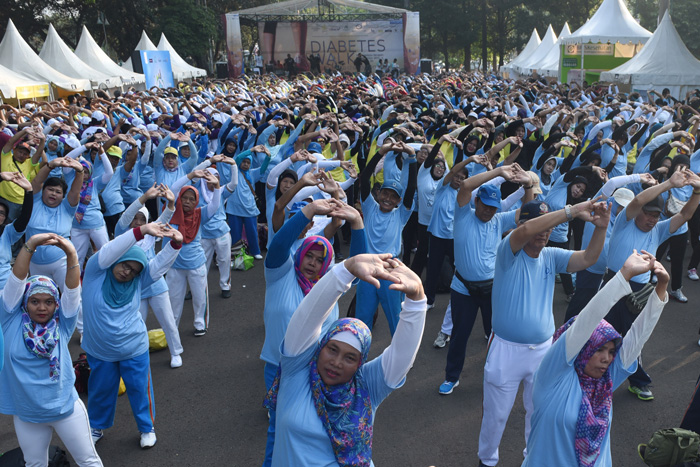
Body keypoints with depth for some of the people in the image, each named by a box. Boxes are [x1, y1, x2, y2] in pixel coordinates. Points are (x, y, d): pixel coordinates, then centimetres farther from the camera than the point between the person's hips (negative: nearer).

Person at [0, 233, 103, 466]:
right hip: (26, 414, 1)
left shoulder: (62, 324, -8)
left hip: (66, 408, -1)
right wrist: (29, 246, -32)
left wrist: (71, 254, -36)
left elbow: (72, 289, -21)